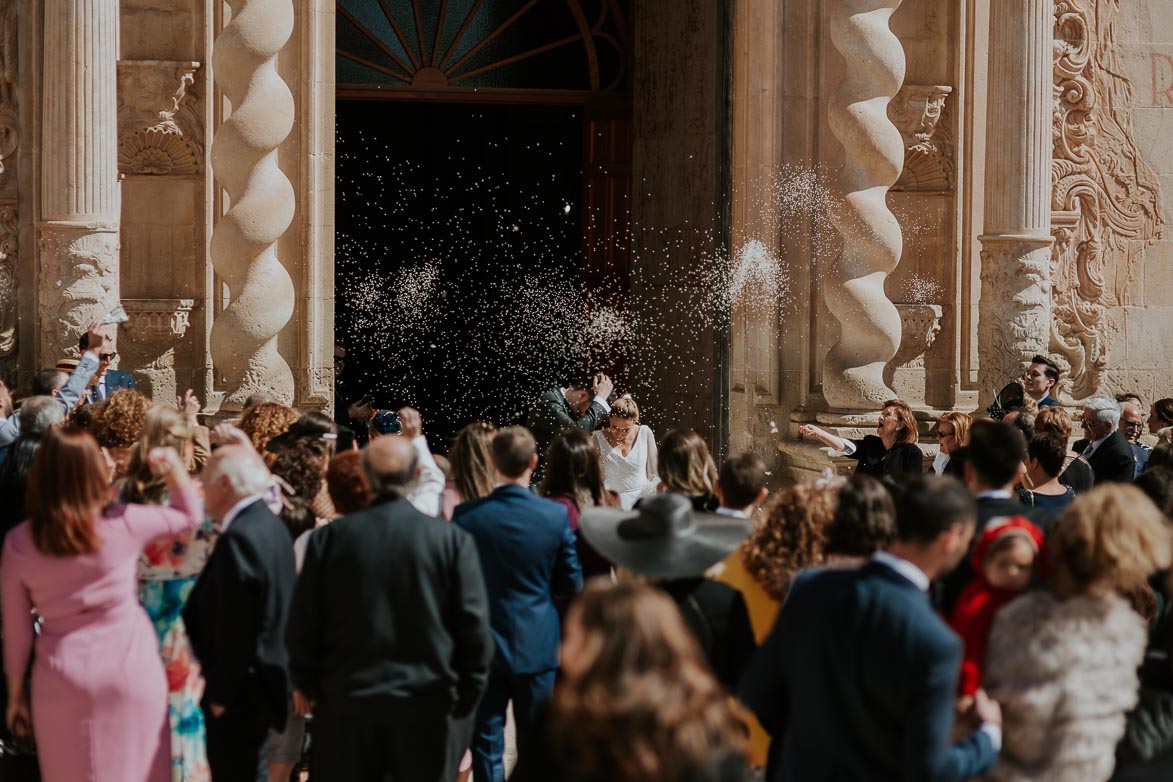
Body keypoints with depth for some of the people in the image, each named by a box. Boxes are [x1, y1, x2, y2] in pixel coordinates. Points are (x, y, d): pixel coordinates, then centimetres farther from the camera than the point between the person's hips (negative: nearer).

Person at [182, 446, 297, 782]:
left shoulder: (239, 538, -22)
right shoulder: (271, 525, 8)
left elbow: (235, 630, -24)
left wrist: (220, 693, -15)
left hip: (240, 693, -10)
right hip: (266, 683, 10)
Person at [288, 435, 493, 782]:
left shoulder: (328, 538, -4)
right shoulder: (453, 541, -8)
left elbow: (303, 621, 0)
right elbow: (474, 625, -7)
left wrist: (305, 683, 14)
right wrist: (468, 698, 4)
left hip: (345, 702, 1)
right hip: (428, 706, -1)